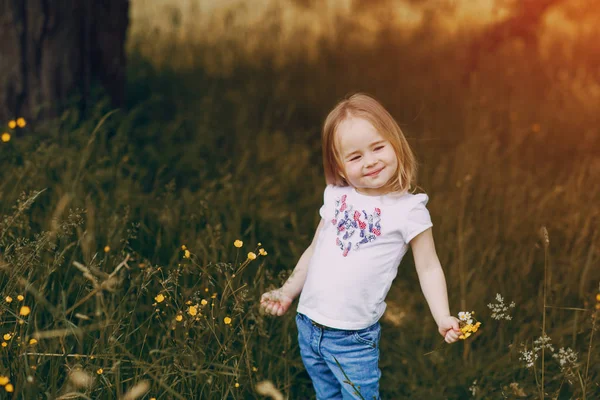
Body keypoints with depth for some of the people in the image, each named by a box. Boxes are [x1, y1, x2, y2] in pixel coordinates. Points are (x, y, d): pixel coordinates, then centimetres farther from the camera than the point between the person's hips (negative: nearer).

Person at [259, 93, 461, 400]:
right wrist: (287, 292, 13)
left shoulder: (408, 209, -9)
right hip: (307, 327, 5)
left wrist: (443, 318, -19)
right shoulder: (336, 198, 4)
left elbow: (428, 268, -7)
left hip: (353, 338, -5)